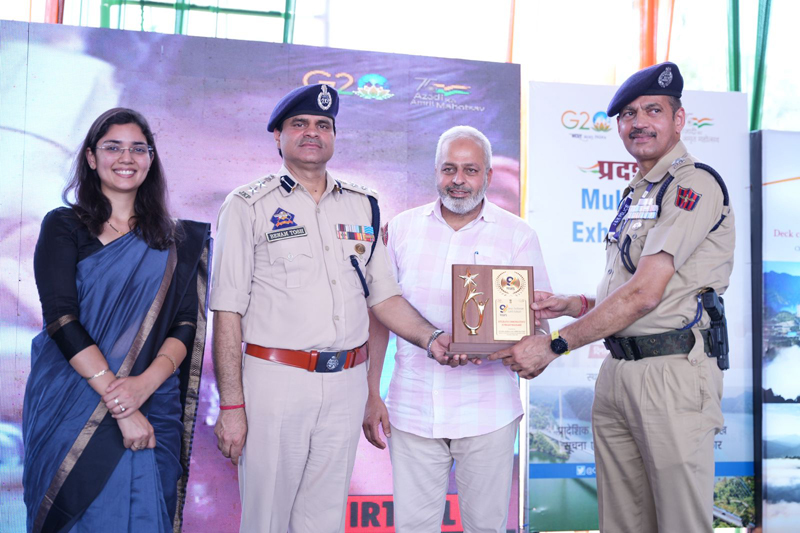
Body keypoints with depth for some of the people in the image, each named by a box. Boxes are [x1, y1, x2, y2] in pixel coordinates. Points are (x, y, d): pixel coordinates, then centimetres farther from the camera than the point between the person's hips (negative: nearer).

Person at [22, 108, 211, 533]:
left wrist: (146, 382, -17)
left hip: (152, 409, 2)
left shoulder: (176, 240, 8)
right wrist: (118, 403, -17)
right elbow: (60, 319, -10)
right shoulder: (64, 227, 1)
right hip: (73, 407, -1)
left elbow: (186, 324, 2)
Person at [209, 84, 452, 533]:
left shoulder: (363, 206, 11)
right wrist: (231, 405, -11)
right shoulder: (249, 206, -1)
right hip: (275, 380, -3)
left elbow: (384, 296, 13)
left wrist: (431, 338, -5)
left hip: (347, 383, 4)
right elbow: (228, 312, -6)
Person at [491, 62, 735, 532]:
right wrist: (570, 305, 8)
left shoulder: (695, 184, -9)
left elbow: (645, 294, -18)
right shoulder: (636, 195, 20)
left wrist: (554, 346, -15)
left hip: (673, 371, -8)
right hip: (616, 371, 8)